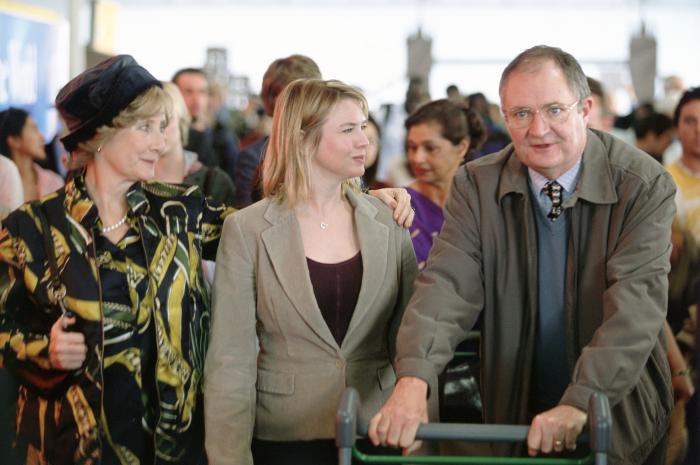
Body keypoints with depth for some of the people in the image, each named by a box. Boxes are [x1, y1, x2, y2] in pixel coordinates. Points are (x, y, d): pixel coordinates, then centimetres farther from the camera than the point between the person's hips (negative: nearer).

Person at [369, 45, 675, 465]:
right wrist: (412, 380, -35)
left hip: (623, 422, -2)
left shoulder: (645, 186, -14)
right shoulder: (477, 187, -7)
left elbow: (636, 302, -24)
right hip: (516, 419, 2)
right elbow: (449, 284, -17)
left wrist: (581, 403, -36)